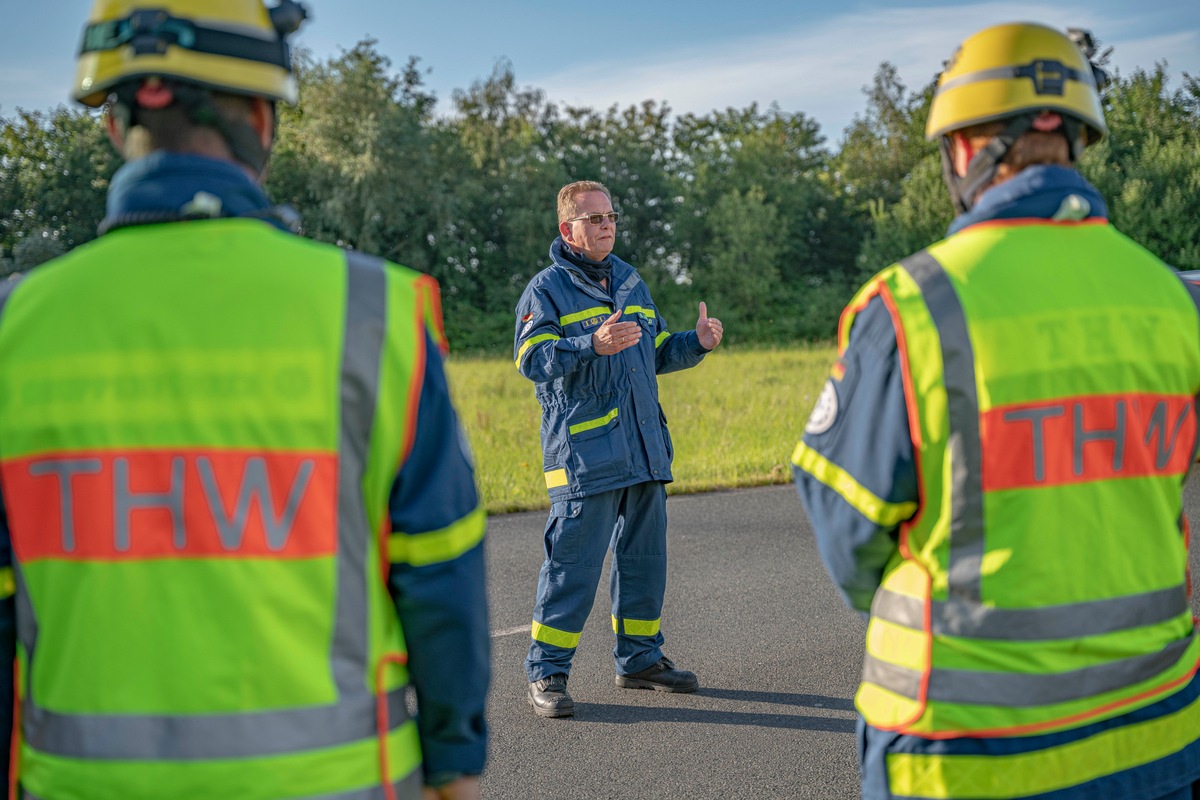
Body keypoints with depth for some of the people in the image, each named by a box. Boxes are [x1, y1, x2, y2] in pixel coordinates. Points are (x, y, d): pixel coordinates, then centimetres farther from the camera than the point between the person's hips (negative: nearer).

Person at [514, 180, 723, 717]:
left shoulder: (630, 282, 18)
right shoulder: (547, 289, -4)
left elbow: (658, 353, 24)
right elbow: (532, 359, -17)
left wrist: (697, 343, 5)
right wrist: (593, 345, -30)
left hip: (645, 451, 7)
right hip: (584, 452, -7)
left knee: (645, 556, 14)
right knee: (573, 562, -7)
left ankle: (640, 658, 28)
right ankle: (546, 673, 2)